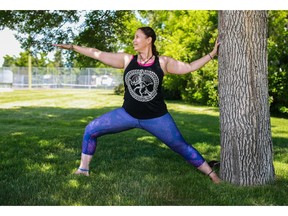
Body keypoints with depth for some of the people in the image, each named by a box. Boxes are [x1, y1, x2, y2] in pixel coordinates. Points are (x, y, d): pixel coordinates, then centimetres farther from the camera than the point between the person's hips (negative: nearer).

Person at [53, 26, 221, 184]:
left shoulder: (163, 62, -6)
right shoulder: (127, 60, -2)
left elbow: (190, 67, 1)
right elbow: (98, 54, -1)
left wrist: (212, 54, -4)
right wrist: (72, 47, 1)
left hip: (156, 118, -2)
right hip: (128, 114, 3)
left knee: (182, 147, 3)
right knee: (91, 130, -1)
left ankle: (212, 174, 20)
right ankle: (84, 170, 14)